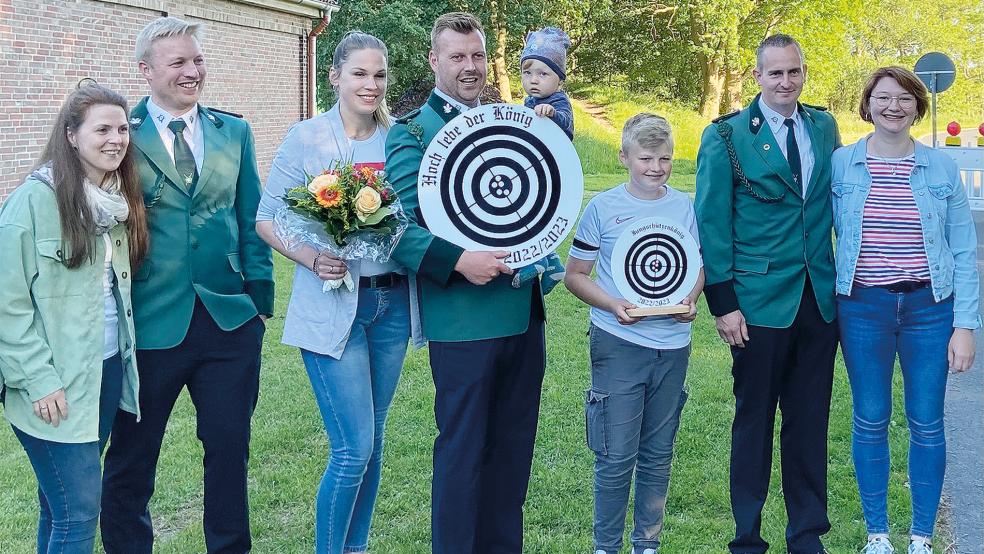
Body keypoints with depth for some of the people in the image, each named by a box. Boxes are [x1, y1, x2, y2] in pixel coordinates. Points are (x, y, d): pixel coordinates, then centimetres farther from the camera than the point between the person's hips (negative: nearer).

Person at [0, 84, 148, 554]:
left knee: (61, 502, 13)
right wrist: (38, 379, -17)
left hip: (108, 369, 6)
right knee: (78, 510, -6)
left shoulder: (120, 199, 10)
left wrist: (125, 352, 11)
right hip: (54, 385, -6)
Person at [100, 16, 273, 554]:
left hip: (230, 322, 3)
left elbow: (251, 221, 10)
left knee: (229, 449, 11)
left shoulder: (234, 132, 8)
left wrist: (260, 298, 5)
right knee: (131, 459, 10)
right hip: (151, 324, -3)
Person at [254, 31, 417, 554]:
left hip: (392, 302, 4)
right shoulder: (307, 137, -5)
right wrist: (313, 260, -19)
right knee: (353, 448, -7)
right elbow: (266, 219, -4)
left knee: (372, 438, 14)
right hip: (333, 305, -4)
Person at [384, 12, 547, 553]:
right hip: (462, 318, -6)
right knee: (463, 448, 4)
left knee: (514, 444, 15)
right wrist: (458, 261, -26)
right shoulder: (411, 132, -4)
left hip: (523, 310, 6)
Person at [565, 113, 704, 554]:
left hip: (673, 344, 3)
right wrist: (612, 305, -16)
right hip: (619, 345, -3)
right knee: (616, 457, 0)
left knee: (658, 454, 12)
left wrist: (691, 300, -6)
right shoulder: (603, 207, -4)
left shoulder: (686, 207, 4)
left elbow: (699, 265, 15)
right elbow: (575, 275, 0)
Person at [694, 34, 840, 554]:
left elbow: (836, 198, 15)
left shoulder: (824, 126, 8)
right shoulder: (726, 136, -5)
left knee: (810, 421, 10)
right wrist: (723, 304, -10)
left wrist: (842, 279, 7)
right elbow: (712, 224, -6)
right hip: (760, 303, -4)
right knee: (754, 422, 7)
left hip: (819, 299, 4)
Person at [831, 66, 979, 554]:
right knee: (870, 421, 7)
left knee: (927, 424, 5)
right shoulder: (841, 164, 0)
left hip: (929, 308, 1)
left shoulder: (941, 169, 2)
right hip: (862, 308, 0)